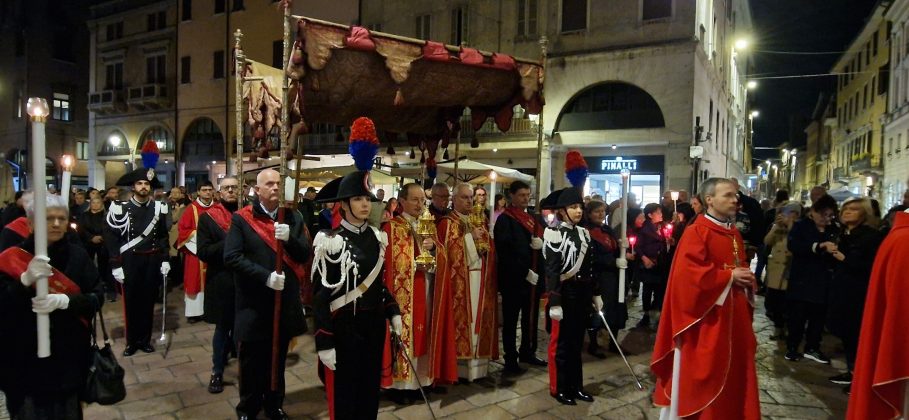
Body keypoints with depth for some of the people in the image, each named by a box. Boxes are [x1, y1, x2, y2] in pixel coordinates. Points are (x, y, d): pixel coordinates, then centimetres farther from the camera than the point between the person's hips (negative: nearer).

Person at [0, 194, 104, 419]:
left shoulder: (77, 255, 0)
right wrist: (26, 279, -28)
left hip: (70, 355, 2)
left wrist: (64, 300, -22)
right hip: (25, 358, -1)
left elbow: (97, 297, -4)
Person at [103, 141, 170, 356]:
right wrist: (115, 265, -10)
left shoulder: (158, 208, 4)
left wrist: (165, 259, 3)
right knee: (130, 301, 5)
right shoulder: (120, 208, -6)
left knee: (148, 300, 9)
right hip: (130, 260, -2)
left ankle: (145, 340, 21)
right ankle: (131, 342, 17)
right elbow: (111, 237, -6)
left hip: (152, 260, 2)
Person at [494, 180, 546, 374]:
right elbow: (504, 251, -16)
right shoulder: (504, 220, -9)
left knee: (531, 318, 15)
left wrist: (541, 243, -11)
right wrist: (524, 272, -18)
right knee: (511, 320, 4)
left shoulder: (534, 218, 13)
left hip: (534, 276, 7)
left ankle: (527, 352, 30)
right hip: (513, 277, -7)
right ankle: (510, 360, 12)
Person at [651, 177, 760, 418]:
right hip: (707, 317, -8)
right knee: (702, 374, 1)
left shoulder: (734, 234, 12)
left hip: (733, 315, 8)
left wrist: (745, 278, 0)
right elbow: (688, 272, -23)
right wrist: (729, 276, -18)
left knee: (733, 371, 13)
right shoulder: (696, 232, -14)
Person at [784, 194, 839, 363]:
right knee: (797, 316, 0)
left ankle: (812, 348, 21)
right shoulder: (801, 226, -2)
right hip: (802, 280, -4)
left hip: (823, 281, 4)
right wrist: (819, 246, -28)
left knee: (818, 316, 8)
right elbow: (793, 245, -19)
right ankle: (792, 347, 13)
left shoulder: (833, 230, 12)